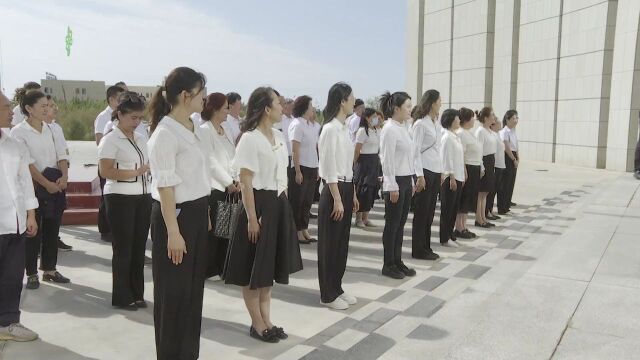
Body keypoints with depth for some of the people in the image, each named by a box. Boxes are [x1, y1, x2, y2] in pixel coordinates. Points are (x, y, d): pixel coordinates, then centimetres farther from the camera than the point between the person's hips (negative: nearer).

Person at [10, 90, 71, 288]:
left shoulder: (51, 128, 9)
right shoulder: (18, 132, -6)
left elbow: (62, 155, 6)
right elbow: (27, 164, -13)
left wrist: (64, 177, -10)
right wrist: (47, 184, -17)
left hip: (56, 184, 5)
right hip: (34, 185, -5)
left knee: (52, 228, 11)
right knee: (33, 230, 3)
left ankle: (49, 269, 24)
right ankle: (31, 274, 15)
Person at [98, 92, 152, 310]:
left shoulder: (141, 139, 14)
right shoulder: (110, 140, -7)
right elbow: (105, 171, -16)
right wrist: (135, 172, -21)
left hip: (143, 197, 6)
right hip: (120, 198, -6)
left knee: (139, 246, 10)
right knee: (123, 248, 2)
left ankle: (137, 294, 22)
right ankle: (122, 297, 16)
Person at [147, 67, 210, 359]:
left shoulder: (195, 129, 9)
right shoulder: (165, 134, -17)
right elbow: (165, 187, -19)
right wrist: (173, 232, -20)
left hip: (197, 213, 9)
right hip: (176, 214, -9)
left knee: (194, 287, 17)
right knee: (173, 290, 6)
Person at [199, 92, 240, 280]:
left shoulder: (226, 128, 13)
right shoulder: (204, 130, -9)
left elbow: (233, 155, 12)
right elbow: (211, 161, -12)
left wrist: (237, 179, 0)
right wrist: (228, 183, -11)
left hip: (230, 187, 7)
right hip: (214, 187, -7)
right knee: (212, 230, 1)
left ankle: (222, 266, 21)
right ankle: (209, 269, 14)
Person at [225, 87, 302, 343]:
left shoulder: (279, 137, 10)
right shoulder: (250, 138, -14)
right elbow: (245, 182, -16)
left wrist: (284, 205, 14)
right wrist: (252, 218, -18)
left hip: (279, 205, 9)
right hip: (260, 204, -8)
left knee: (269, 267, 15)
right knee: (253, 269, 5)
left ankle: (266, 321, 27)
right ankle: (257, 324, 19)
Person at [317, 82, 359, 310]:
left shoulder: (344, 128, 12)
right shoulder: (331, 129, -15)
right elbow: (329, 169, -18)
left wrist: (352, 195, 17)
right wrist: (336, 199, -19)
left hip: (346, 189, 9)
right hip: (334, 190, -9)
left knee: (342, 243, 15)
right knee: (330, 244, 2)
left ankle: (337, 289, 27)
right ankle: (328, 295, 14)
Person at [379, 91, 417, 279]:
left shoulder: (403, 128, 13)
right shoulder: (389, 129, -14)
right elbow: (387, 161, -17)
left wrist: (411, 181, 16)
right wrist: (392, 187, -19)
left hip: (406, 180, 9)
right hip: (395, 181, -9)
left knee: (401, 223, 13)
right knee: (392, 224, 0)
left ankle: (397, 262, 22)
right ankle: (388, 265, 11)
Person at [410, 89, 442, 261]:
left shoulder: (437, 123, 13)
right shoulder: (420, 124, -10)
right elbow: (415, 151, -13)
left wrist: (441, 171, 13)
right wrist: (420, 175, -16)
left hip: (435, 171, 7)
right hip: (425, 171, -7)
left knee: (430, 212, 10)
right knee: (422, 212, 0)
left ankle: (426, 248, 19)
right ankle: (418, 250, 9)